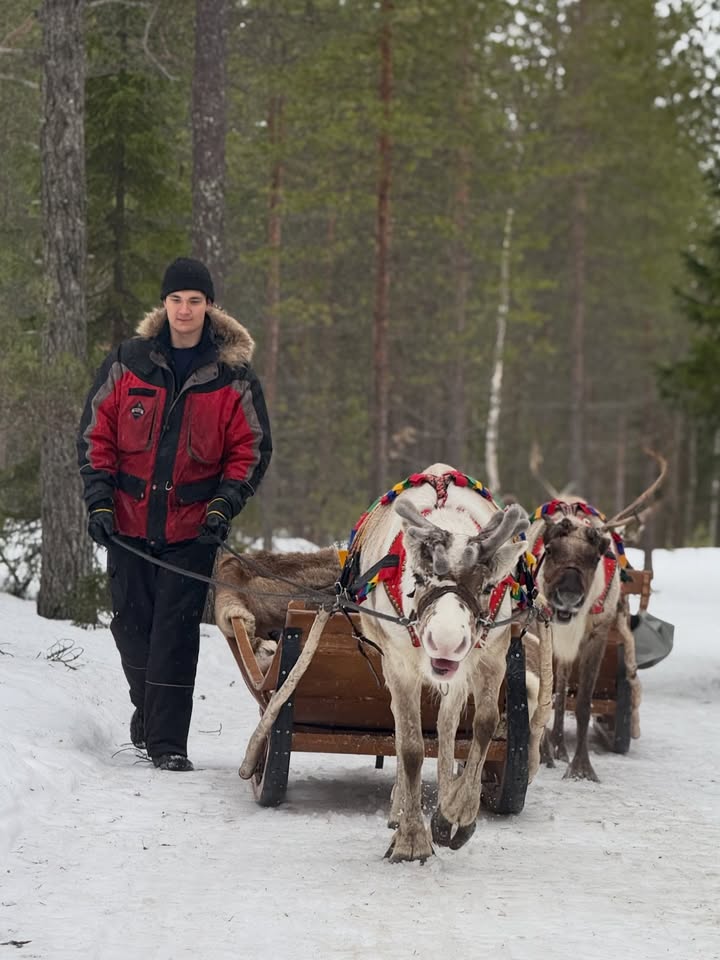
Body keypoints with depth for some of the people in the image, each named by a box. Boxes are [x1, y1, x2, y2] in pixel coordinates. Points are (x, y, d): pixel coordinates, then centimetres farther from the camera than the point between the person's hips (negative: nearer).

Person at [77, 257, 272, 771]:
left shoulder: (233, 375, 0)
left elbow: (251, 449, 5)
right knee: (132, 623, 9)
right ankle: (146, 704, 36)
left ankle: (168, 742, -4)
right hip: (128, 521, 2)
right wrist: (100, 499, -4)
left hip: (193, 527, -2)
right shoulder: (128, 363, 2)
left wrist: (224, 505, -7)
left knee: (176, 629, -8)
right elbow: (96, 433, 6)